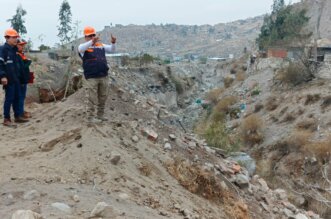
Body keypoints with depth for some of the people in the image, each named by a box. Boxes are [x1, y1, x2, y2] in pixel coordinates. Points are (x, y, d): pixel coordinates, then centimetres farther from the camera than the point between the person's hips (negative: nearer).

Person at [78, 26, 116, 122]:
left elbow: (111, 49, 14)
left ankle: (100, 115, 24)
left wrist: (113, 43, -10)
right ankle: (90, 116, 7)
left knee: (103, 97, 12)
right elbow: (80, 49, -24)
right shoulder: (84, 47, -1)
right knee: (91, 98, -1)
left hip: (103, 76, 5)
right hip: (91, 78, -5)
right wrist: (91, 41, -41)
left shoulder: (101, 45, 15)